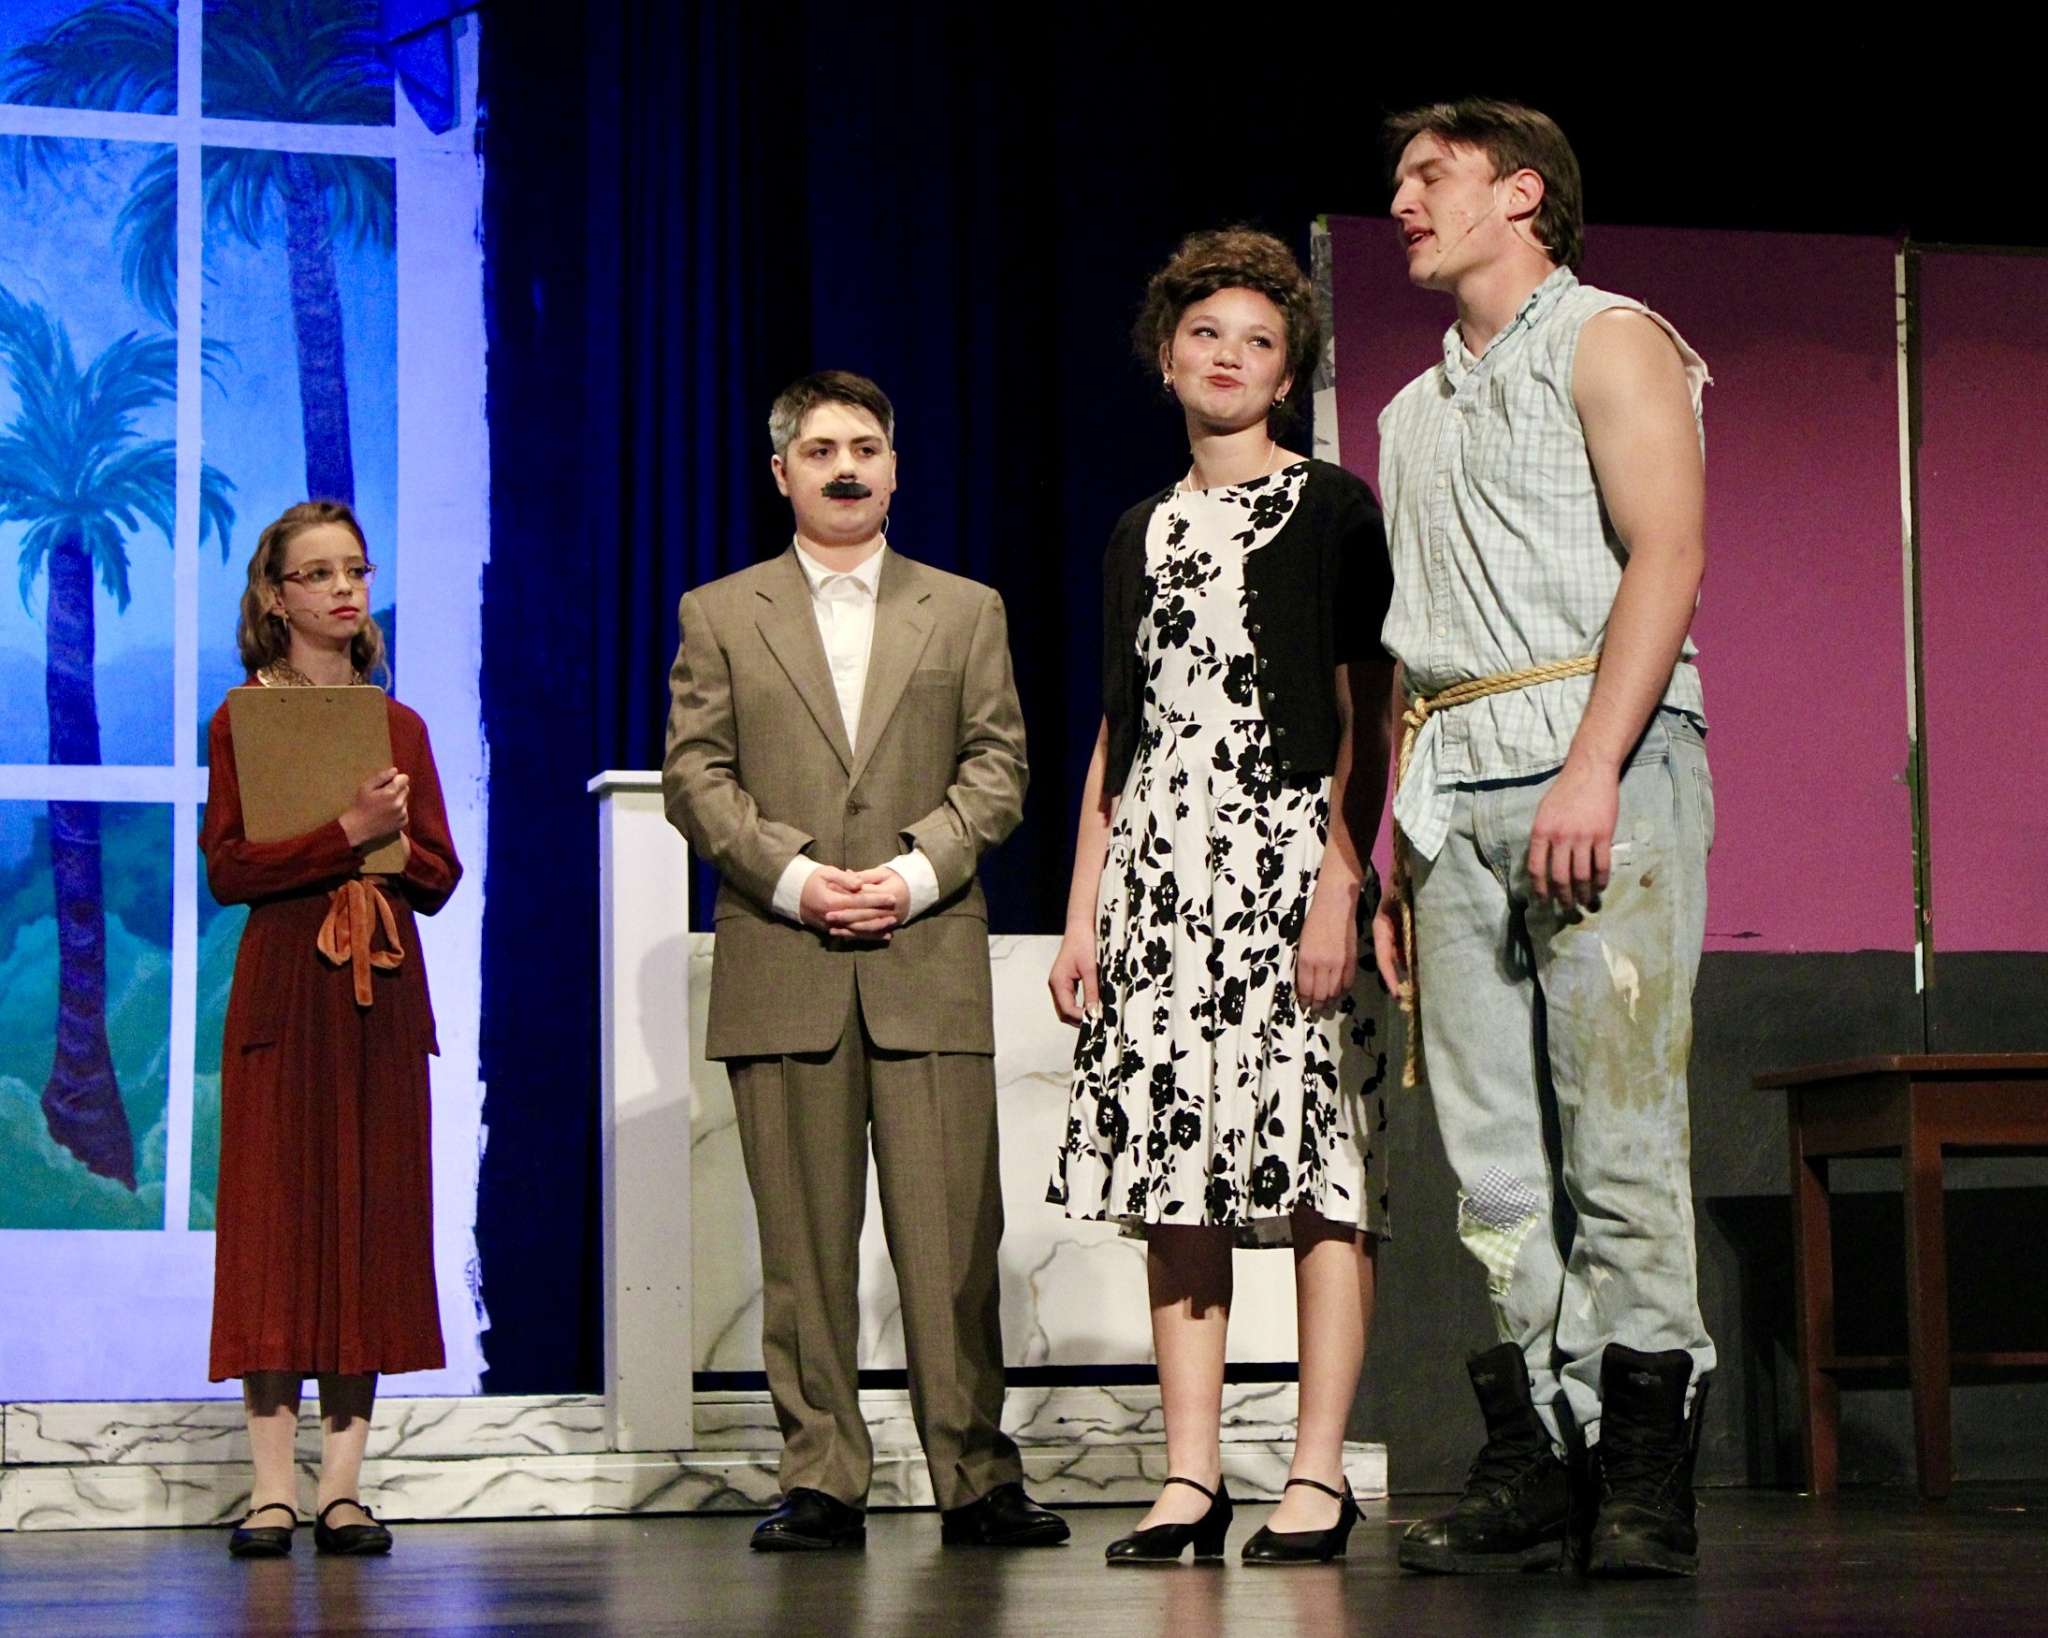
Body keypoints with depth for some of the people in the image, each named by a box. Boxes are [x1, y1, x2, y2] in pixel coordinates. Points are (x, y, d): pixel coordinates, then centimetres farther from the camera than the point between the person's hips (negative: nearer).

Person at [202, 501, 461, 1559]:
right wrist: (347, 833, -16)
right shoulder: (244, 717, 3)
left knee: (373, 1221, 0)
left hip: (383, 994, 4)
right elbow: (228, 868, -7)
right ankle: (271, 1489, -4)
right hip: (284, 986, -3)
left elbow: (439, 875, 10)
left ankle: (342, 1487, 3)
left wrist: (388, 835, -8)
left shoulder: (401, 726, 13)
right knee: (277, 1216, -5)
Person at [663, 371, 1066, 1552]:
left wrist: (915, 871, -8)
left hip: (929, 960, 0)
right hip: (781, 968, 0)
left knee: (952, 1233, -4)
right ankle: (821, 1481, 4)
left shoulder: (967, 611, 16)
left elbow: (998, 767, 8)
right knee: (804, 1238, -1)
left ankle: (977, 1478, 1)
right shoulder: (719, 614, 14)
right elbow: (696, 776, 6)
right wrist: (793, 877, -9)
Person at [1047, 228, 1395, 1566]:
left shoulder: (1331, 509, 4)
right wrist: (1084, 908, 12)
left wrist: (1342, 879, -14)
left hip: (1288, 856, -5)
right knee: (1171, 1179, 1)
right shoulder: (1143, 533, 20)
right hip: (1156, 872, 5)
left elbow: (1367, 714, -3)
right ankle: (1191, 1478, 2)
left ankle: (1318, 1477, -7)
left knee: (1316, 1172, -9)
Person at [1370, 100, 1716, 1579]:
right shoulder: (1416, 414, 27)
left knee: (1618, 1127, -11)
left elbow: (1666, 557, -9)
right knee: (1492, 1145, 0)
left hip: (1600, 752, -7)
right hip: (1455, 789, 7)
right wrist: (1392, 852, 15)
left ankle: (1645, 1480, -9)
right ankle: (1534, 1469, 1)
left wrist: (1593, 767, -21)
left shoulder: (1609, 343, 5)